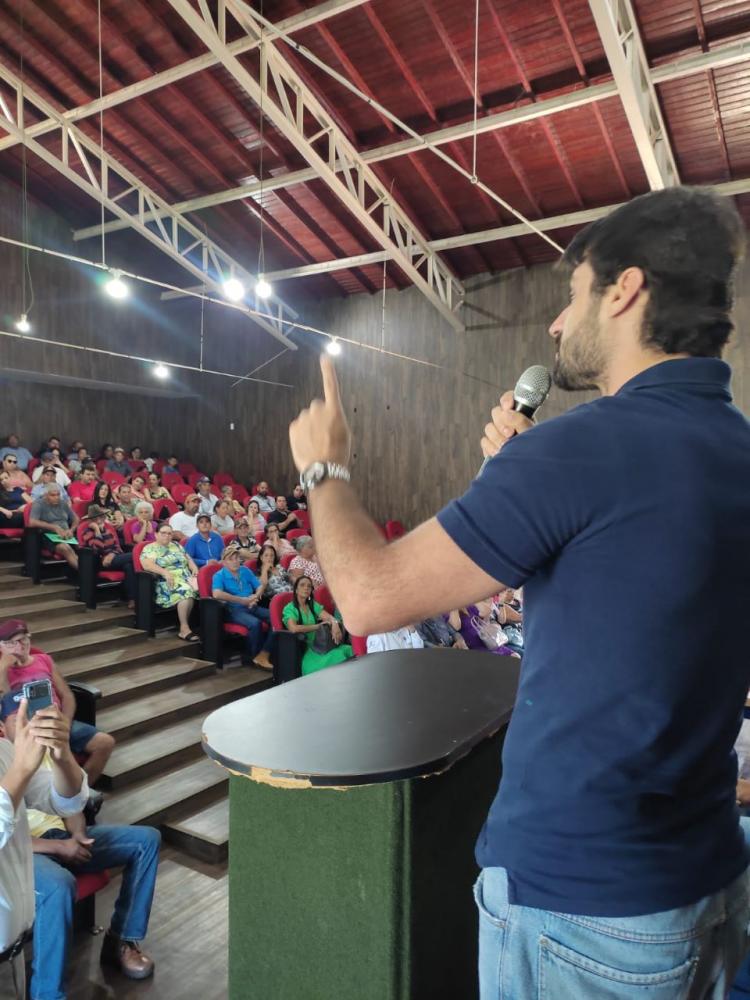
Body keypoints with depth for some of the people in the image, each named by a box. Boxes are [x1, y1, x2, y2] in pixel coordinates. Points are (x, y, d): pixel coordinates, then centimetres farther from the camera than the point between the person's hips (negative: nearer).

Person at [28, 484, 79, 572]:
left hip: (66, 537, 5)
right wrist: (55, 527, -18)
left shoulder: (63, 503, 16)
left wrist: (71, 530, -1)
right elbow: (32, 522, -14)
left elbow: (76, 519, 21)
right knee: (65, 548, -36)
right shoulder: (39, 504, 1)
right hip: (49, 536, -5)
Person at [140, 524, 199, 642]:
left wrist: (194, 568, 1)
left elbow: (188, 559, 23)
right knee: (186, 591, -37)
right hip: (168, 583, -6)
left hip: (187, 579, 6)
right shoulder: (149, 548, 5)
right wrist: (165, 572, -24)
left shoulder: (176, 545, 25)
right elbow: (147, 564, -12)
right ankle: (184, 628, -31)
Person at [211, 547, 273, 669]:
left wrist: (255, 597, -9)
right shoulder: (219, 575, 0)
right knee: (255, 623, -33)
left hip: (252, 608, 5)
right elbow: (217, 594, -19)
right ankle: (255, 655, -10)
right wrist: (243, 600, -17)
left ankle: (263, 655, -15)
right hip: (234, 610, -5)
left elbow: (260, 585, 15)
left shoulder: (245, 571, 16)